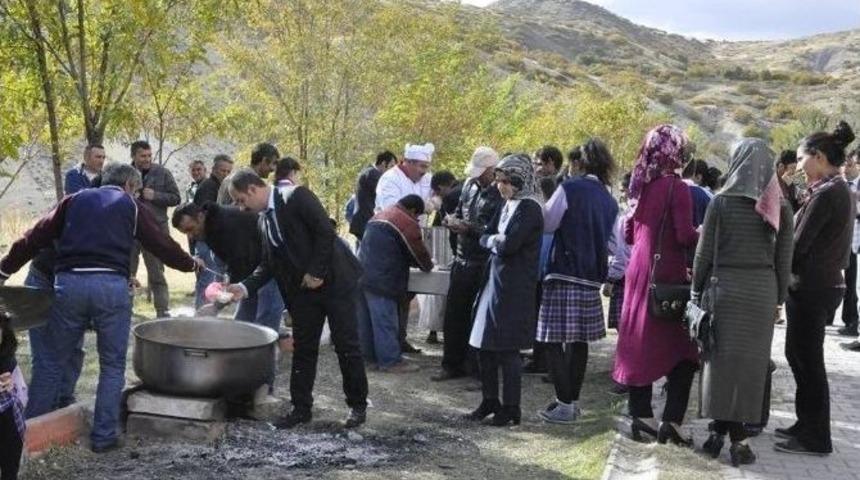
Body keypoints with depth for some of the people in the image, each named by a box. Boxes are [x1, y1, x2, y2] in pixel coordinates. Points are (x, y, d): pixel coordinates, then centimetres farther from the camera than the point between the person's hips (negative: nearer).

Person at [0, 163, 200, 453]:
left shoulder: (75, 201, 19)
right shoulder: (132, 207, 12)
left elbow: (36, 238, 15)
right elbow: (162, 245, 14)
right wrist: (190, 264, 30)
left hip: (69, 283, 3)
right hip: (111, 285, -2)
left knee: (55, 362, 15)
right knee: (112, 365, 10)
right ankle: (103, 436, 11)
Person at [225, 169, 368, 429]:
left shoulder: (296, 197, -14)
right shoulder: (263, 221, 9)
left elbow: (326, 232, -19)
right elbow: (268, 264, 10)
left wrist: (316, 273, -18)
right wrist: (245, 287, -5)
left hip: (334, 281, -7)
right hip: (303, 290, 7)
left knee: (347, 346, 1)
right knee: (303, 349, 8)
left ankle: (358, 405, 14)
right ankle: (301, 408, 17)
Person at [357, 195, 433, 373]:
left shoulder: (379, 216, 21)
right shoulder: (407, 224, -8)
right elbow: (418, 252, -2)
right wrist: (428, 266, 19)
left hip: (363, 276, 9)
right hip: (381, 280, -9)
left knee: (366, 320, 14)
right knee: (385, 321, -4)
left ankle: (369, 355, 24)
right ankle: (390, 361, 0)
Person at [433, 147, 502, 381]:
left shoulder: (500, 195, -15)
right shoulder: (470, 185, 9)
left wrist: (467, 228, -22)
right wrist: (452, 219, 0)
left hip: (482, 265, -7)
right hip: (462, 258, 8)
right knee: (453, 316, 11)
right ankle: (452, 365, 21)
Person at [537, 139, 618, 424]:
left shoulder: (569, 189, -9)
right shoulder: (610, 202, 9)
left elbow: (547, 224, -3)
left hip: (563, 275, -7)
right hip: (591, 279, 7)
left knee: (554, 341, -1)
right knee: (579, 341, 14)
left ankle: (564, 404, -2)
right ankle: (572, 401, 21)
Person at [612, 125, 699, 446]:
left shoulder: (640, 185, 8)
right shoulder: (676, 187, -13)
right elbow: (686, 236, -17)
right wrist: (704, 235, 2)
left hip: (639, 272, 7)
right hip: (668, 275, -7)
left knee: (640, 343, 11)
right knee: (681, 350, 1)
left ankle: (641, 415, 16)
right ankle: (671, 420, -3)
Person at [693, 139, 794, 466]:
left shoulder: (722, 202, -5)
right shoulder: (781, 207, 2)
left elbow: (704, 253, -3)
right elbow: (784, 261, 4)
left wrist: (697, 291, 8)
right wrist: (779, 299, 13)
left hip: (724, 287, -1)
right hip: (763, 291, 2)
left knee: (722, 358, 7)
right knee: (752, 361, 7)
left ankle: (720, 430, 10)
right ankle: (738, 437, 8)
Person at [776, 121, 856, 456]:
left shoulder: (825, 195, -18)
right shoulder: (841, 191, 12)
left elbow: (798, 245, -17)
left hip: (811, 288, -10)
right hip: (827, 282, 10)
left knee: (808, 363, -1)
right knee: (798, 354, 18)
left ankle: (816, 440, 8)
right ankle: (807, 425, 28)